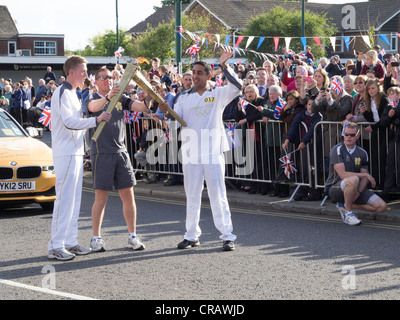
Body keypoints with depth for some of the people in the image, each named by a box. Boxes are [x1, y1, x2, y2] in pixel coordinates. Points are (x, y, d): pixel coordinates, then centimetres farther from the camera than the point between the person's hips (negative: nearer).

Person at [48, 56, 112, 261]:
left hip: (76, 153, 10)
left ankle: (70, 242, 16)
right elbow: (69, 122, -24)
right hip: (66, 154, -10)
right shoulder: (62, 93, -13)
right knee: (64, 198, -11)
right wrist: (96, 120, -27)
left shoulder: (72, 93, 19)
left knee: (74, 198, 11)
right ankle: (56, 246, -10)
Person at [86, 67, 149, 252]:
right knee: (101, 198, -3)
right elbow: (94, 107, -23)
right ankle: (96, 238, 7)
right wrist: (108, 97, -42)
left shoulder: (120, 99, 14)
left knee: (128, 195, 2)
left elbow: (138, 106, -2)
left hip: (121, 152, 4)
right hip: (101, 153, -4)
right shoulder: (92, 100, 2)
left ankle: (133, 237, 9)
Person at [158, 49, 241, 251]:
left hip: (213, 153, -3)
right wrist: (166, 112, -16)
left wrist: (223, 66, -17)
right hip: (191, 152, 3)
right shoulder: (184, 98, 12)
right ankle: (192, 235, 17)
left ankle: (227, 236, 0)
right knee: (192, 195, 9)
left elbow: (237, 86, -11)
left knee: (218, 195, -4)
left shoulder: (218, 94, 4)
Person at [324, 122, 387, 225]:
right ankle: (348, 213, -19)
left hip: (355, 189, 6)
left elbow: (365, 178, 1)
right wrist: (366, 175, -15)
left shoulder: (362, 153, 6)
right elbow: (343, 175, -21)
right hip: (335, 188, -6)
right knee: (353, 179, -40)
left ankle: (345, 205, 6)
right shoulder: (337, 150, -11)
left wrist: (358, 192, -20)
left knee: (381, 206, -9)